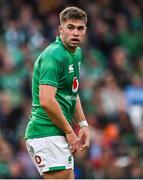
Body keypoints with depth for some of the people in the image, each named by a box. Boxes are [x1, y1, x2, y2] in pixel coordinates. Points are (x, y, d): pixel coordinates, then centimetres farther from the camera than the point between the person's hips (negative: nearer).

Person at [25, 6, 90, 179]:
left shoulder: (76, 53, 15)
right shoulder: (53, 56, -16)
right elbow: (46, 101, -26)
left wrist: (83, 124, 15)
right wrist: (69, 131, -17)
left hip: (59, 135, 10)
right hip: (48, 134, -10)